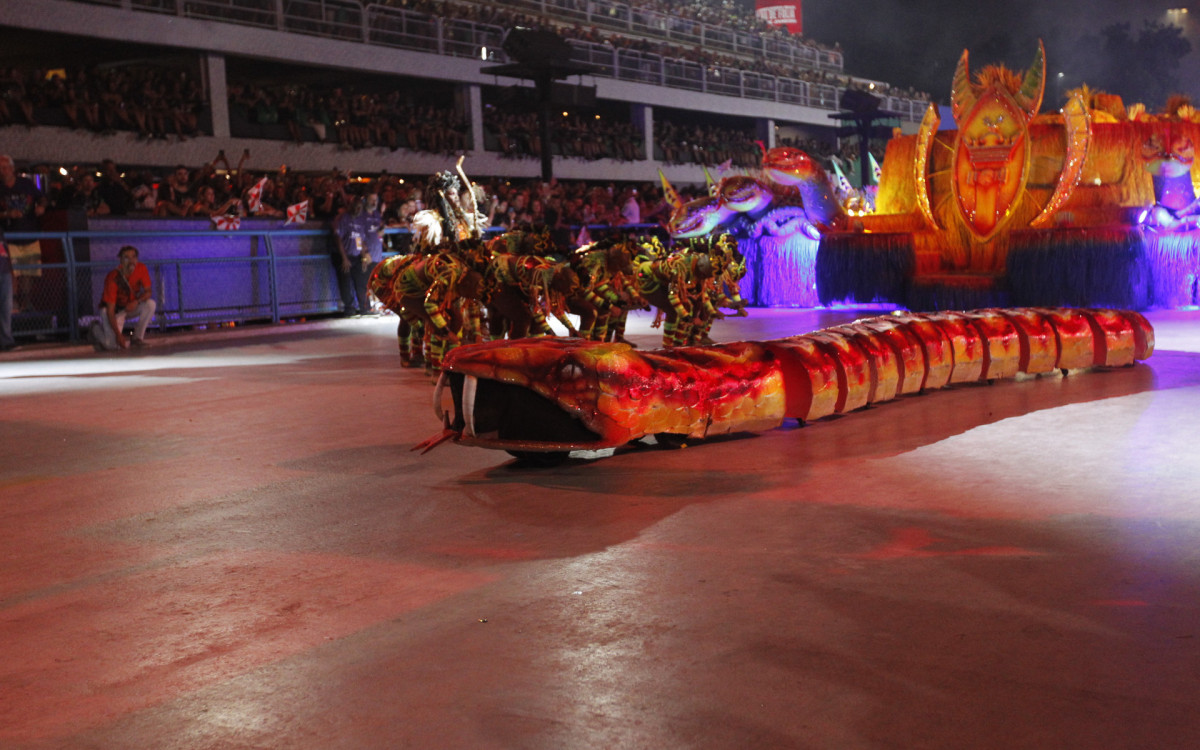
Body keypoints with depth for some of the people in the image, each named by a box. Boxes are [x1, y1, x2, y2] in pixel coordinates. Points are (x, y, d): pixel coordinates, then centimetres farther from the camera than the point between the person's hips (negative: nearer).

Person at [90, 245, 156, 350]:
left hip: (131, 306, 5)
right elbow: (110, 310, -27)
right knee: (113, 345, -21)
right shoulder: (113, 278, -28)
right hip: (115, 309, -5)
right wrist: (118, 334, -33)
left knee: (151, 304, -26)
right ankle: (97, 328, 15)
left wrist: (137, 301, -31)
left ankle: (138, 338, -8)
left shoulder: (141, 268, -16)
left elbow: (148, 292, -8)